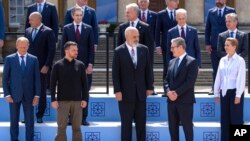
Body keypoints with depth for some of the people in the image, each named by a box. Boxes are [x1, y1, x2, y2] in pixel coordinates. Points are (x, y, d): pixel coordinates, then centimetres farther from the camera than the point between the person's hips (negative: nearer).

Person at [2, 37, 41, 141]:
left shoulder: (33, 59, 4)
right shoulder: (9, 59, 1)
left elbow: (37, 78, 4)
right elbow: (5, 78, 1)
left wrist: (37, 95, -2)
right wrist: (7, 94, -6)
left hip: (29, 95, 1)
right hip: (14, 95, -1)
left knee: (30, 121, 2)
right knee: (14, 121, 5)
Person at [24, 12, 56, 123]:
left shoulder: (48, 32, -5)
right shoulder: (27, 31, 11)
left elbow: (52, 50, -8)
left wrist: (47, 66, -13)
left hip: (42, 68, -4)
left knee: (41, 92, 3)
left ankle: (40, 115, 11)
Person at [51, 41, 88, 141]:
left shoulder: (80, 65, 5)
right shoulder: (58, 65, 0)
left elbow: (84, 83, 6)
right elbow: (53, 83, 0)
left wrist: (85, 99, -1)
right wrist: (53, 100, -6)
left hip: (77, 101, 2)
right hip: (62, 101, -2)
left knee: (77, 127, 4)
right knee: (61, 127, 0)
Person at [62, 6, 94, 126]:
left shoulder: (88, 29, 6)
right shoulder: (67, 28, 6)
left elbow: (91, 48, 4)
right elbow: (63, 47, 5)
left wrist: (90, 64, -4)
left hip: (85, 64, 0)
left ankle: (83, 117, 5)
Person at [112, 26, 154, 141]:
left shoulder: (144, 49, 4)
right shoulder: (119, 51, -5)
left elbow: (148, 70, 7)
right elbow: (115, 73, -6)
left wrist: (149, 87, 3)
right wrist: (117, 91, -11)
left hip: (141, 92, 3)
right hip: (126, 93, -3)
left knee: (141, 122, 7)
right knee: (126, 123, 4)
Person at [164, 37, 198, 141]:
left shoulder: (192, 62, -7)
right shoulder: (172, 62, 15)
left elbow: (190, 81, -15)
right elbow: (166, 80, 12)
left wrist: (177, 93, -17)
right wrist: (168, 92, -7)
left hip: (185, 101, -7)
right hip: (172, 100, 7)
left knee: (187, 127, -1)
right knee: (172, 127, 9)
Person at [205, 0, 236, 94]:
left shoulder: (231, 11, 2)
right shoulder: (211, 12, 8)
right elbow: (207, 29, 9)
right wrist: (207, 44, 1)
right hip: (214, 45, 2)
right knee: (215, 68, 4)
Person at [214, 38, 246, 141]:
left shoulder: (240, 60, -7)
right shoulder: (222, 60, 9)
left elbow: (241, 79, -11)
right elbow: (218, 77, 11)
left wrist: (238, 95, -15)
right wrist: (216, 93, 10)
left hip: (234, 92, -5)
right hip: (224, 92, 5)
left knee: (236, 118, -1)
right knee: (224, 118, 8)